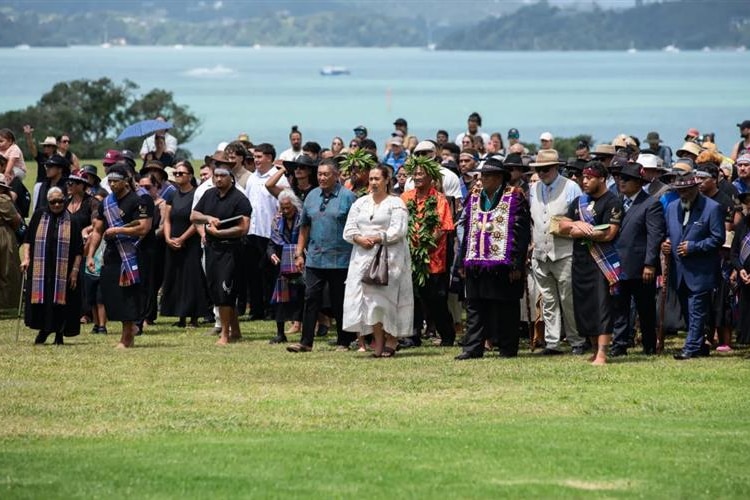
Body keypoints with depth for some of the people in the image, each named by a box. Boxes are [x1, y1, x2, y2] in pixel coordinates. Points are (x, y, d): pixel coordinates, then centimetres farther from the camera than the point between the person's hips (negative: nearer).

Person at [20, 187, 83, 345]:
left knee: (60, 301, 0)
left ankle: (59, 334, 11)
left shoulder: (71, 222, 0)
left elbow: (78, 250, 0)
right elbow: (28, 239, 6)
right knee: (41, 300, -1)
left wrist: (75, 270, -6)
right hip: (40, 269, 1)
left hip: (62, 271, -1)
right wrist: (26, 258, -7)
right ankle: (44, 330, 14)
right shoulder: (39, 217, 4)